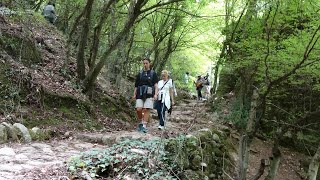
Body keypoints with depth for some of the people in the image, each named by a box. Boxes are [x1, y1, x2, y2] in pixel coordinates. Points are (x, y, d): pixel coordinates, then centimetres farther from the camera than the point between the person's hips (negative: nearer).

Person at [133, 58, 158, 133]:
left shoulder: (153, 73, 9)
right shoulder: (140, 74, 14)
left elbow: (155, 85, 2)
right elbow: (136, 85, 14)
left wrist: (156, 94, -10)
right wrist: (134, 94, 4)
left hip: (149, 94, -2)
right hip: (140, 94, 2)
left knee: (146, 110, -10)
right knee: (138, 109, -10)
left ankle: (144, 126, -6)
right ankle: (141, 122, 14)